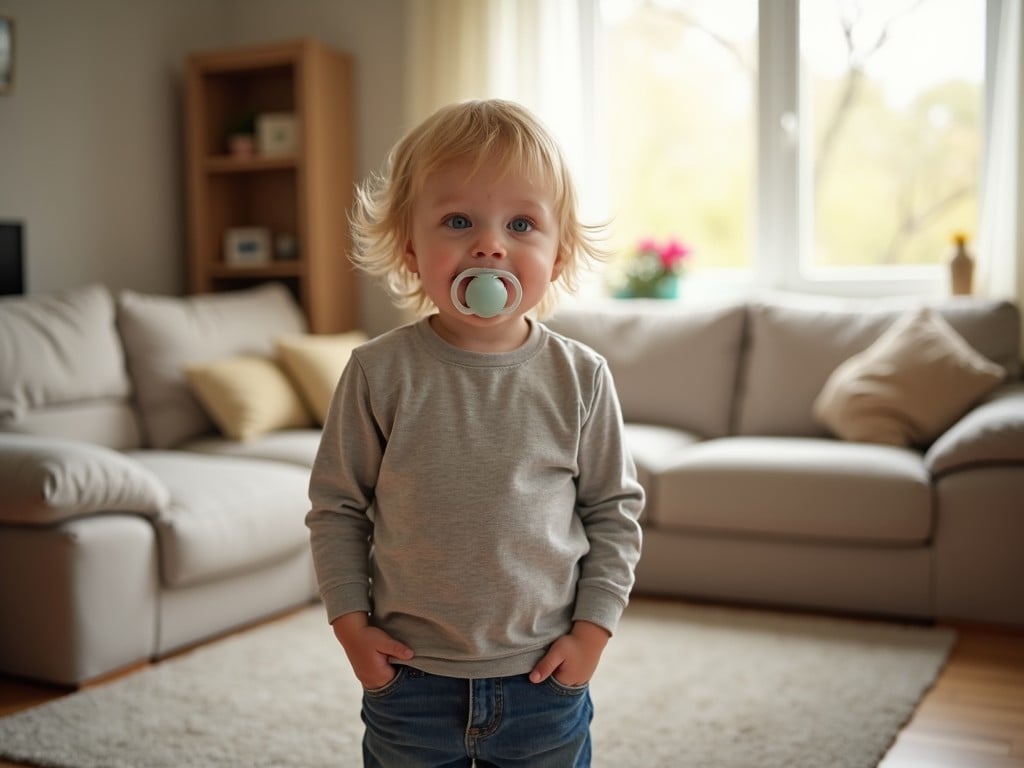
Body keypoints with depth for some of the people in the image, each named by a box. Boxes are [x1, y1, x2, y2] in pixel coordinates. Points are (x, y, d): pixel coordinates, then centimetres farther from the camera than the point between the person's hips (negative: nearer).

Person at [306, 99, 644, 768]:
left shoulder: (580, 378, -8)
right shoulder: (379, 373, -10)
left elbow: (615, 510, 1)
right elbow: (337, 506, -1)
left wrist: (593, 628, -3)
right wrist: (350, 623, -4)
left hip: (544, 679, 1)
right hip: (409, 675, 0)